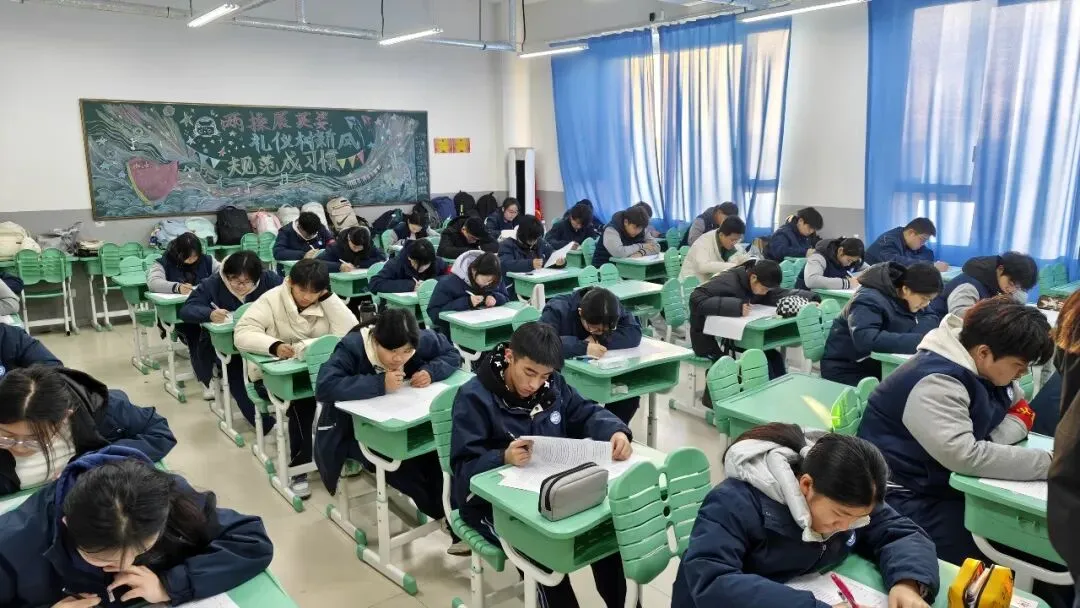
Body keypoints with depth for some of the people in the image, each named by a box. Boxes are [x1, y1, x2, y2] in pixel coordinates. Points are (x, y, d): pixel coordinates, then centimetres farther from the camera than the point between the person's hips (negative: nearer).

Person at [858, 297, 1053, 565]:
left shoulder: (986, 368, 1)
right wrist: (1048, 462, -29)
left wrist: (990, 439, -14)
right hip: (906, 495, -8)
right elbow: (963, 456, -35)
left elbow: (1021, 414, 8)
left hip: (949, 484, 9)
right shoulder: (934, 383, -28)